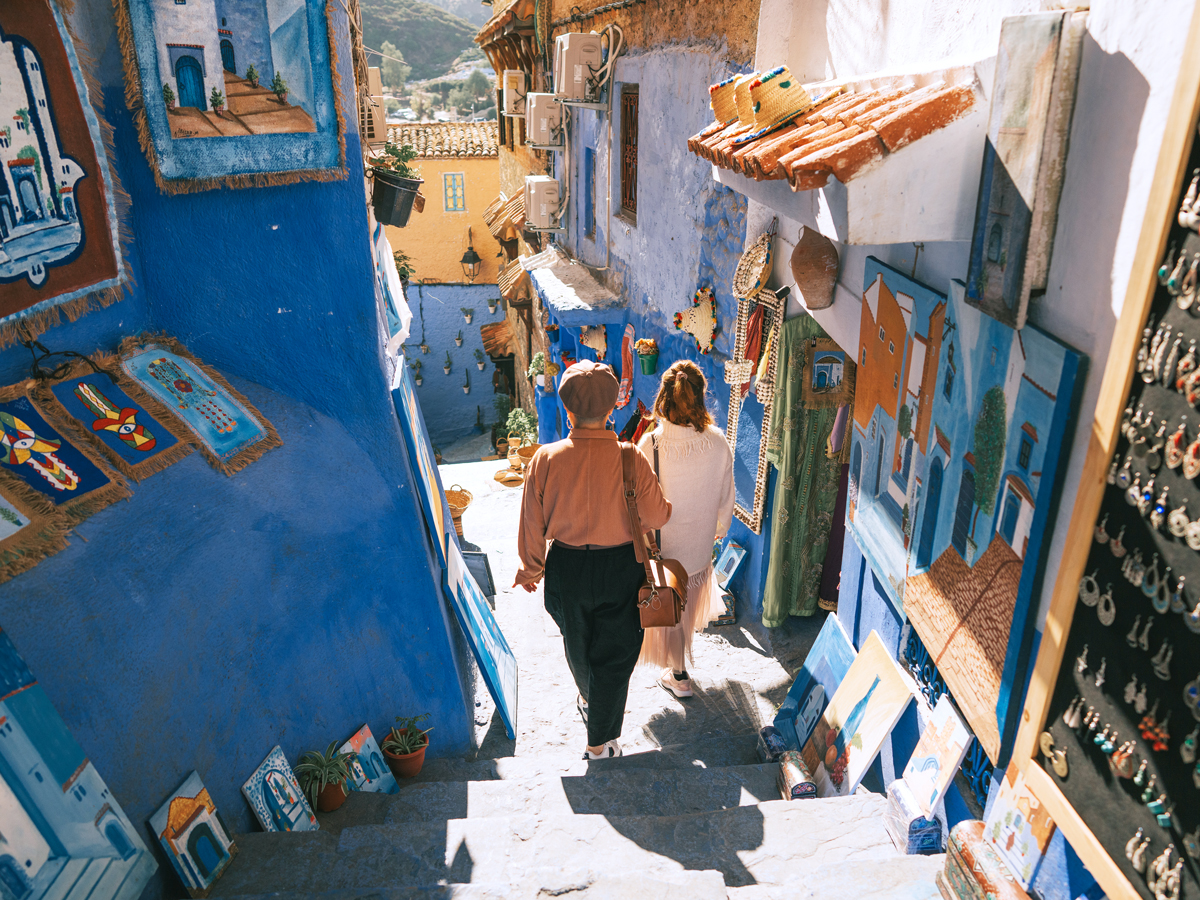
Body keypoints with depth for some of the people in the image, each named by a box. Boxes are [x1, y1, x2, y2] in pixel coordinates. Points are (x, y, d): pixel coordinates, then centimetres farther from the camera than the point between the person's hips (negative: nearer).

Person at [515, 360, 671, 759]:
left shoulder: (545, 459, -17)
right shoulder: (631, 460, -20)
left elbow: (532, 525, -7)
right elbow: (657, 517, -8)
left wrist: (531, 569, 9)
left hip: (567, 568, 2)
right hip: (620, 567, -2)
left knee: (577, 645, 28)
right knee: (614, 655, 14)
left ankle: (588, 701, 55)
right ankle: (600, 742, 23)